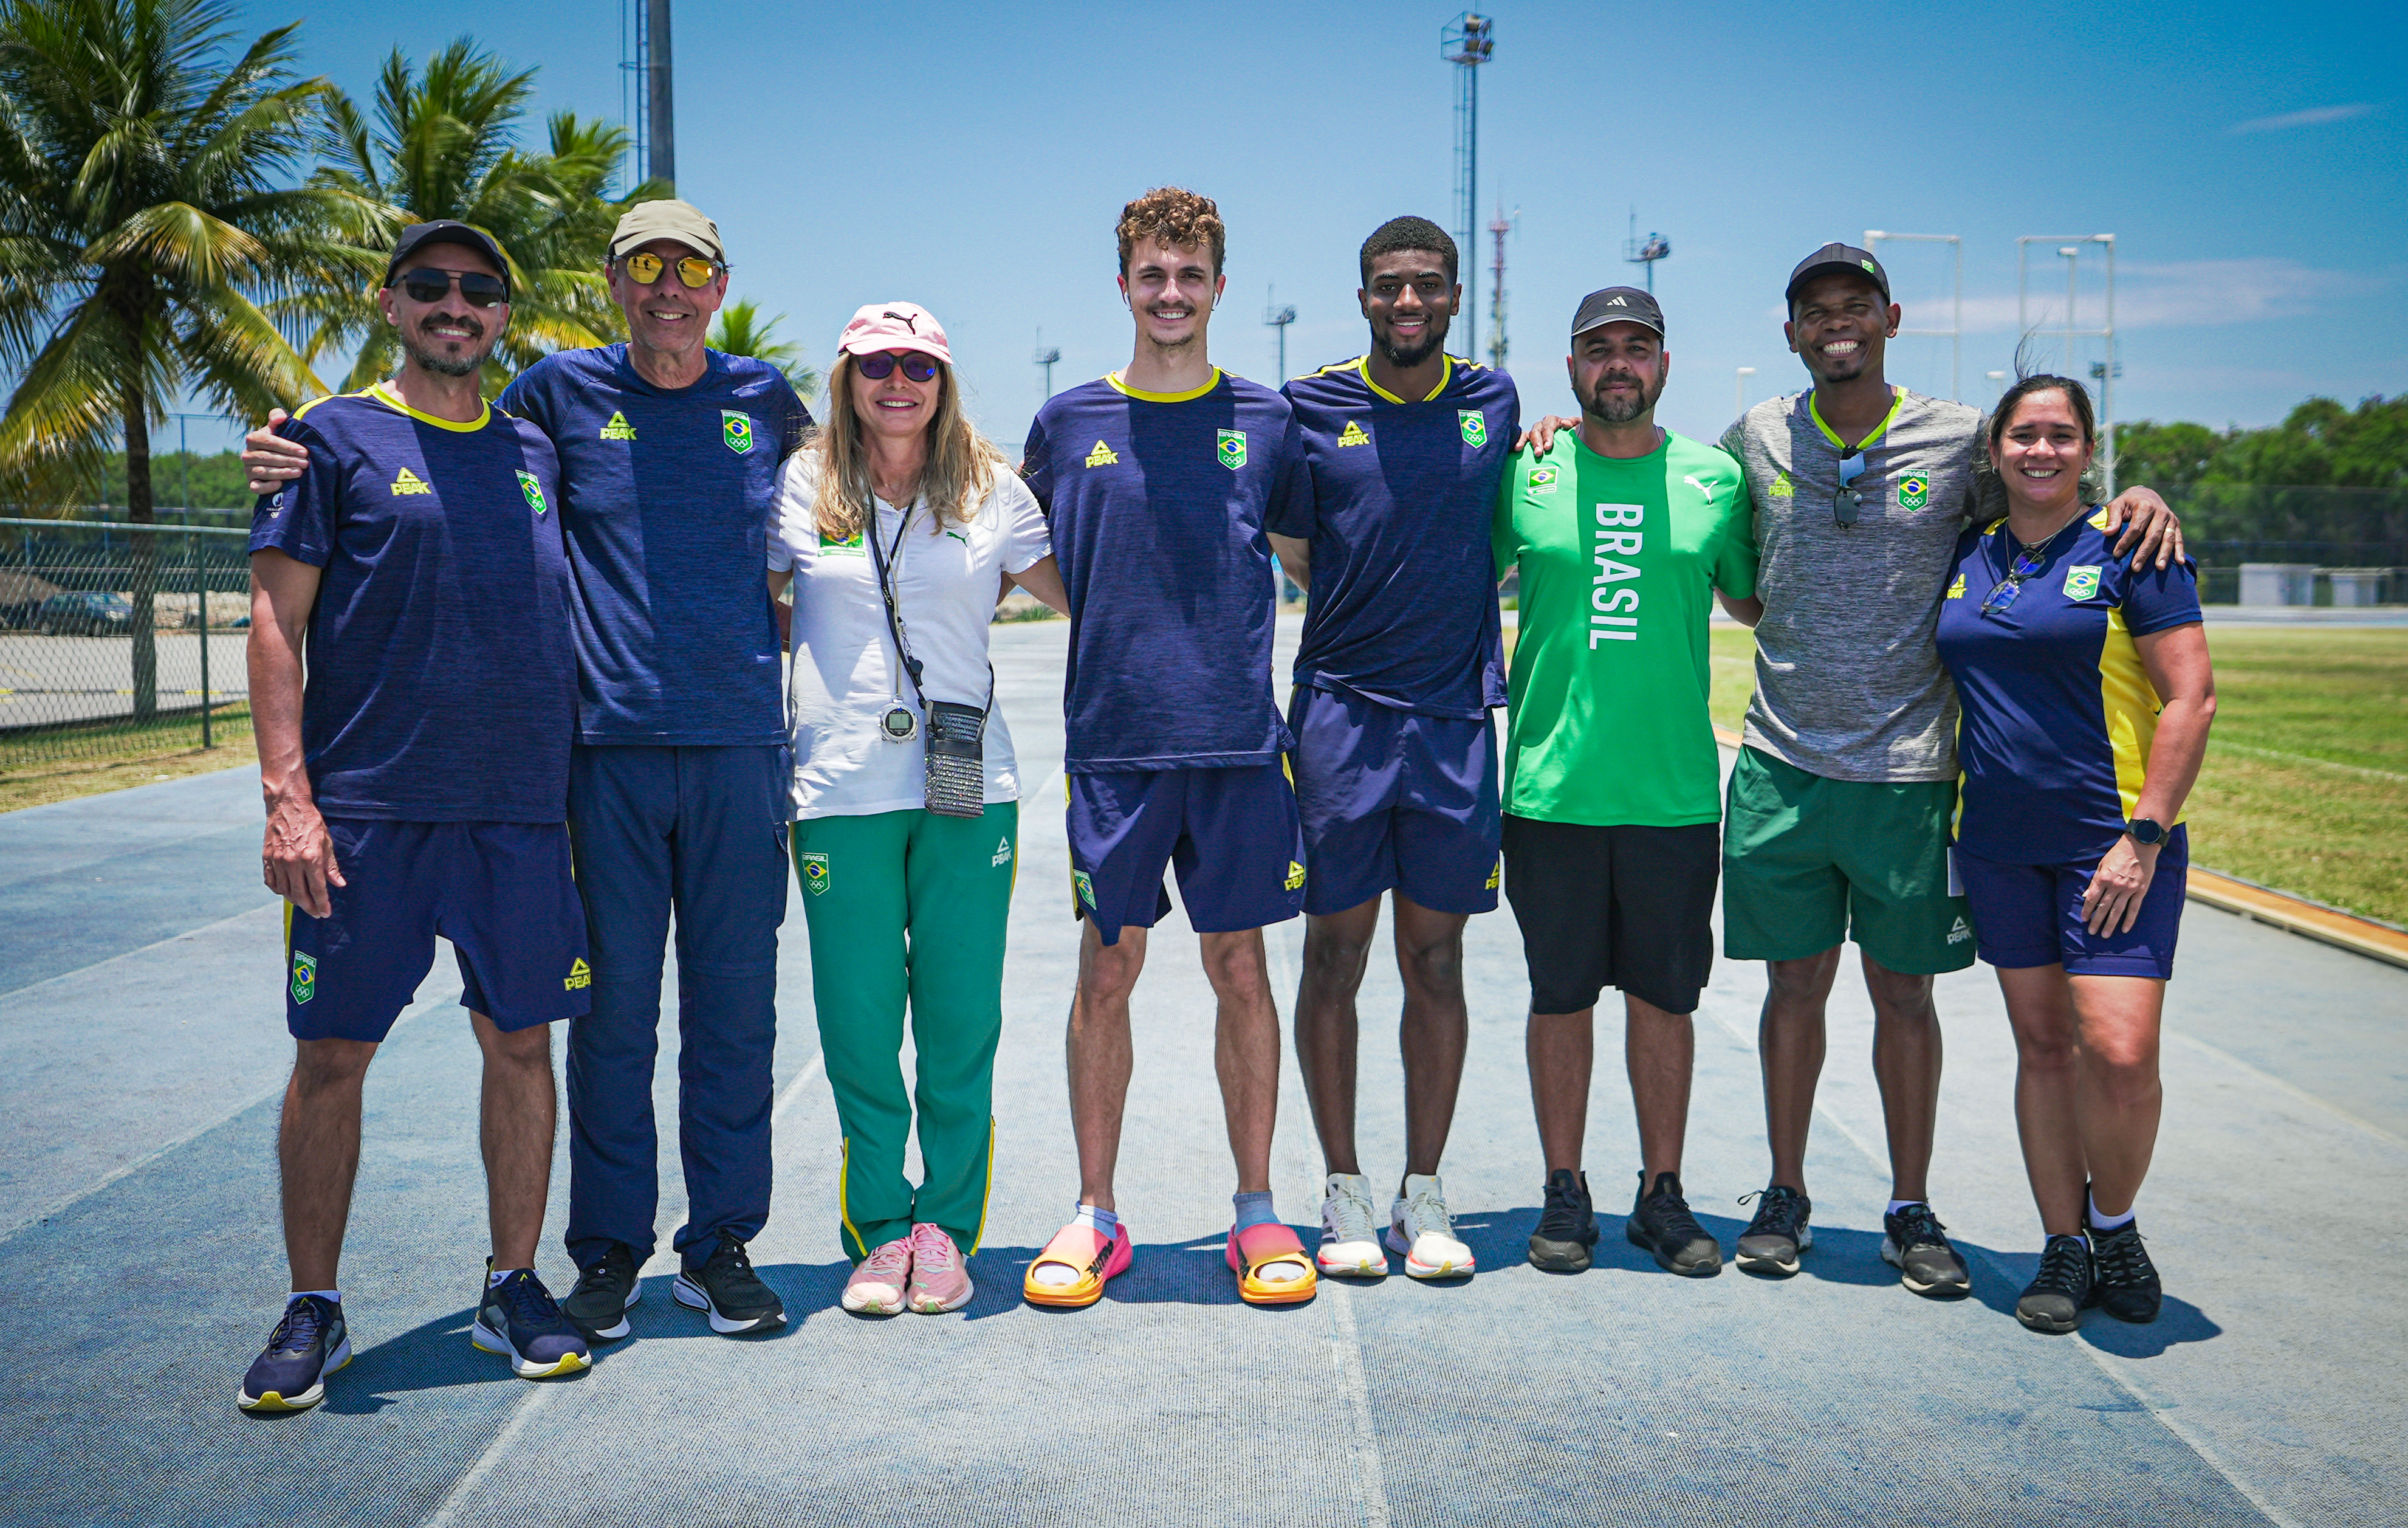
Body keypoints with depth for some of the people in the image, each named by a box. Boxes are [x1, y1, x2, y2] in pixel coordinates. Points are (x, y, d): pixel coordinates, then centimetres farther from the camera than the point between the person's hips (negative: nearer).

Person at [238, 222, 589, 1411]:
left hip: (520, 808, 3)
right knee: (332, 1053, 2)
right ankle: (312, 1310, 16)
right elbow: (276, 620, -2)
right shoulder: (335, 439, 3)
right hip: (365, 809, -3)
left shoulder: (535, 453, 15)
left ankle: (513, 1289, 19)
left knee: (521, 1042, 6)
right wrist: (287, 797, -11)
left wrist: (578, 782, 13)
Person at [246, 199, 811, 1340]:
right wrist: (300, 461, 5)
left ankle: (721, 1246, 17)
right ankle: (608, 1251, 16)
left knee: (734, 1002, 5)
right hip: (609, 742, -1)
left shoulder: (765, 400, 10)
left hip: (739, 742, 1)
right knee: (612, 1004, 2)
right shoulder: (563, 390, 7)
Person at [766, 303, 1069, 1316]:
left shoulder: (991, 490, 8)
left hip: (968, 787, 0)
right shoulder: (800, 487, 7)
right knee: (857, 1022, 1)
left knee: (961, 1021, 2)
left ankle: (946, 1229, 15)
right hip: (840, 788, 0)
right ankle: (878, 1230, 15)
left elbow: (1079, 594, 15)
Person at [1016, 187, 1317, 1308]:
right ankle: (1096, 1215, 17)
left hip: (1239, 740, 0)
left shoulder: (1266, 421, 7)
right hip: (1113, 740, 0)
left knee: (1240, 968, 6)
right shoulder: (1069, 422, 7)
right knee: (1107, 971, 4)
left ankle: (1256, 1211, 17)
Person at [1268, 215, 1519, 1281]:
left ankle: (1424, 1194, 16)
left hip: (1456, 715, 2)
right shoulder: (1310, 409, 3)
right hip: (1341, 712, -1)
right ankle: (1344, 1192, 14)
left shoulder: (1495, 404, 9)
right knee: (1335, 958, 3)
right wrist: (1364, 606, 0)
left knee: (1436, 963, 6)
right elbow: (1297, 553, 11)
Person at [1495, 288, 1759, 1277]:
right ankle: (1565, 1194, 20)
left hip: (1677, 790, 1)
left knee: (1665, 1000, 8)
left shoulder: (1713, 480, 6)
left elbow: (1760, 604, 19)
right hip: (1551, 788, -1)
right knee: (1560, 998, 7)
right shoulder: (1521, 471, 3)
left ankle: (1662, 1195, 22)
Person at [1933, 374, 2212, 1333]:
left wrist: (2145, 835, -14)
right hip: (1998, 845, 4)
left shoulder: (2130, 551, -4)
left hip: (2113, 840, -4)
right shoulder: (1964, 556, 9)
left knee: (2120, 1053, -12)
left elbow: (2191, 698, -8)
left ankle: (2114, 1223, 14)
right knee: (2042, 1045, 9)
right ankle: (2065, 1249, 19)